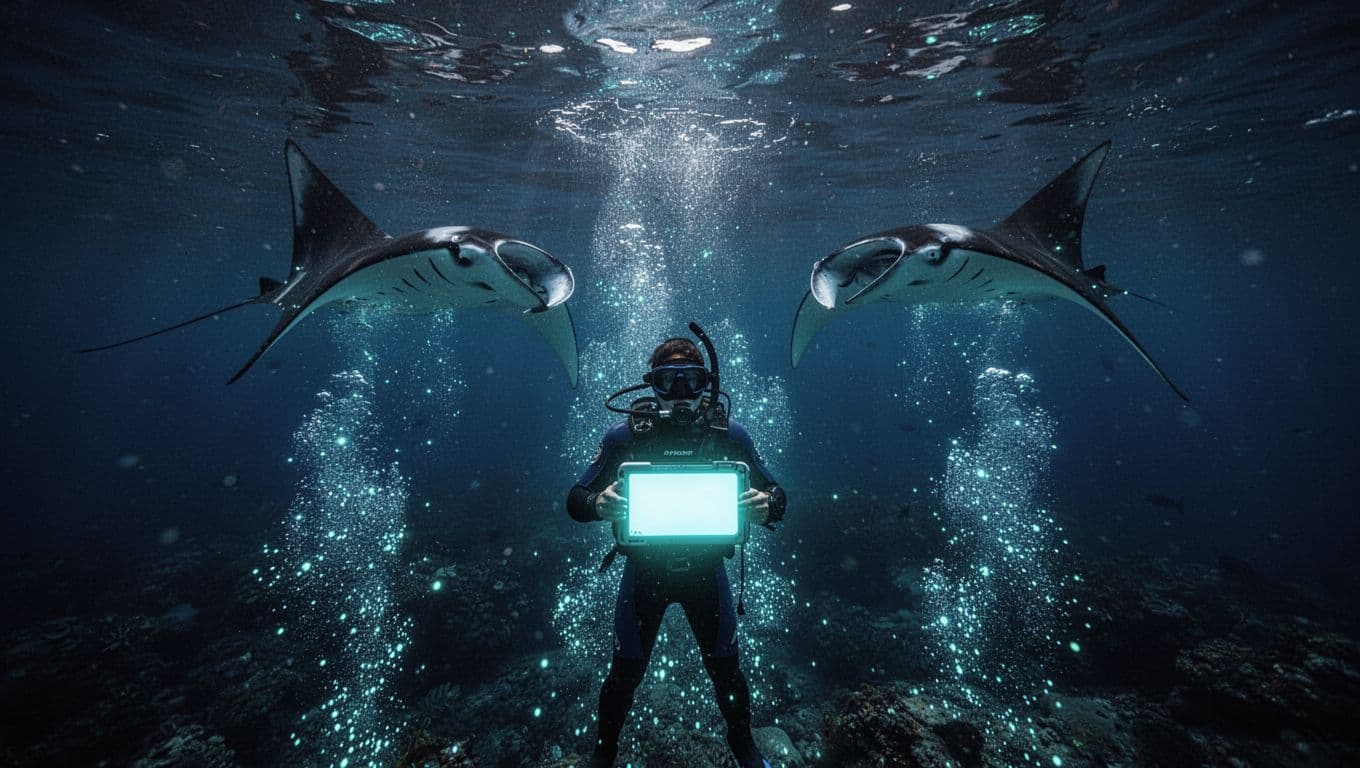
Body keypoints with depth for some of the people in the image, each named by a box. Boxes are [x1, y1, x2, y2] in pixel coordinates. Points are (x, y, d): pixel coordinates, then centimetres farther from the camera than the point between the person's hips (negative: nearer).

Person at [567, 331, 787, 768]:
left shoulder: (729, 434, -11)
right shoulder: (624, 435, -14)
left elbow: (774, 495, -3)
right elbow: (576, 500, -10)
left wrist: (767, 508, -28)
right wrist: (598, 504, -33)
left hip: (707, 570, 1)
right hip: (643, 570, 0)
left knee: (725, 669, 16)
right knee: (626, 672, 14)